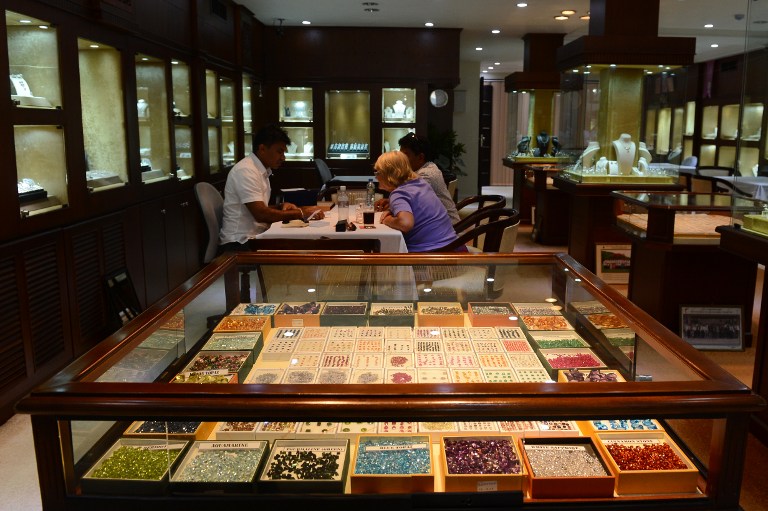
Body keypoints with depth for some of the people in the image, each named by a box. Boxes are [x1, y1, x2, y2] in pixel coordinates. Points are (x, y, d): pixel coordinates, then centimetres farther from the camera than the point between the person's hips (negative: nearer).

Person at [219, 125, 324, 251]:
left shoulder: (263, 171, 14)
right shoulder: (245, 171, -15)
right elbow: (260, 214, -23)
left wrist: (281, 207, 1)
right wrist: (301, 213, -20)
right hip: (240, 244, -9)